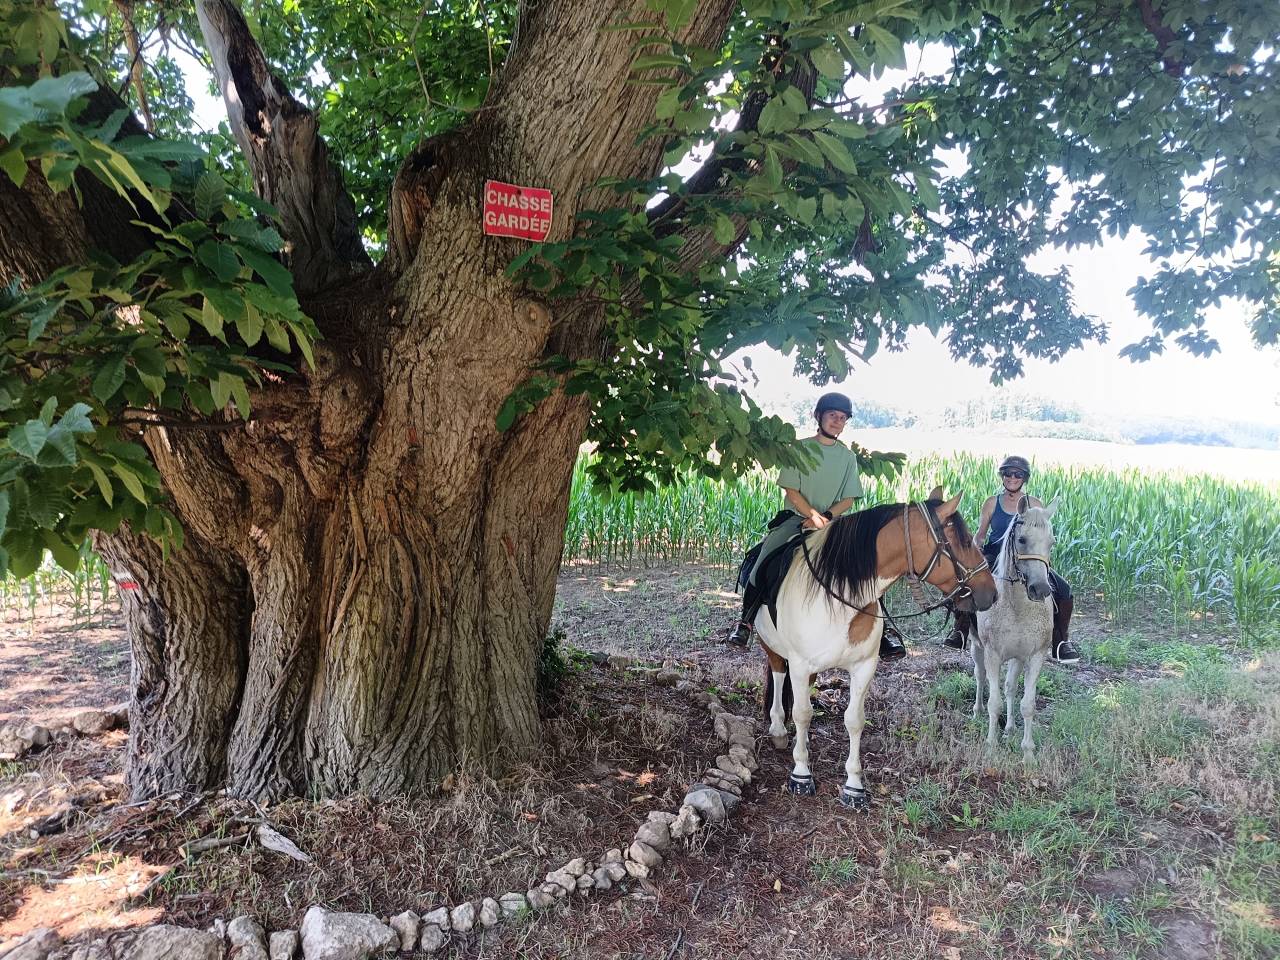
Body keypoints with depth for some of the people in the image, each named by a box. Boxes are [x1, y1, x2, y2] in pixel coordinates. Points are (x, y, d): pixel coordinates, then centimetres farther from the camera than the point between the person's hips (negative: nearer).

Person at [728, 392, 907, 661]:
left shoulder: (848, 457, 8)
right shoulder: (800, 448, 0)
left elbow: (849, 499, 5)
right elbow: (791, 491, -5)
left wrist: (826, 517, -13)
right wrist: (815, 516, -17)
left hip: (833, 522, 2)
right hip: (795, 518, -2)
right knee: (763, 565, -22)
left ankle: (883, 630, -7)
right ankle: (746, 621, -6)